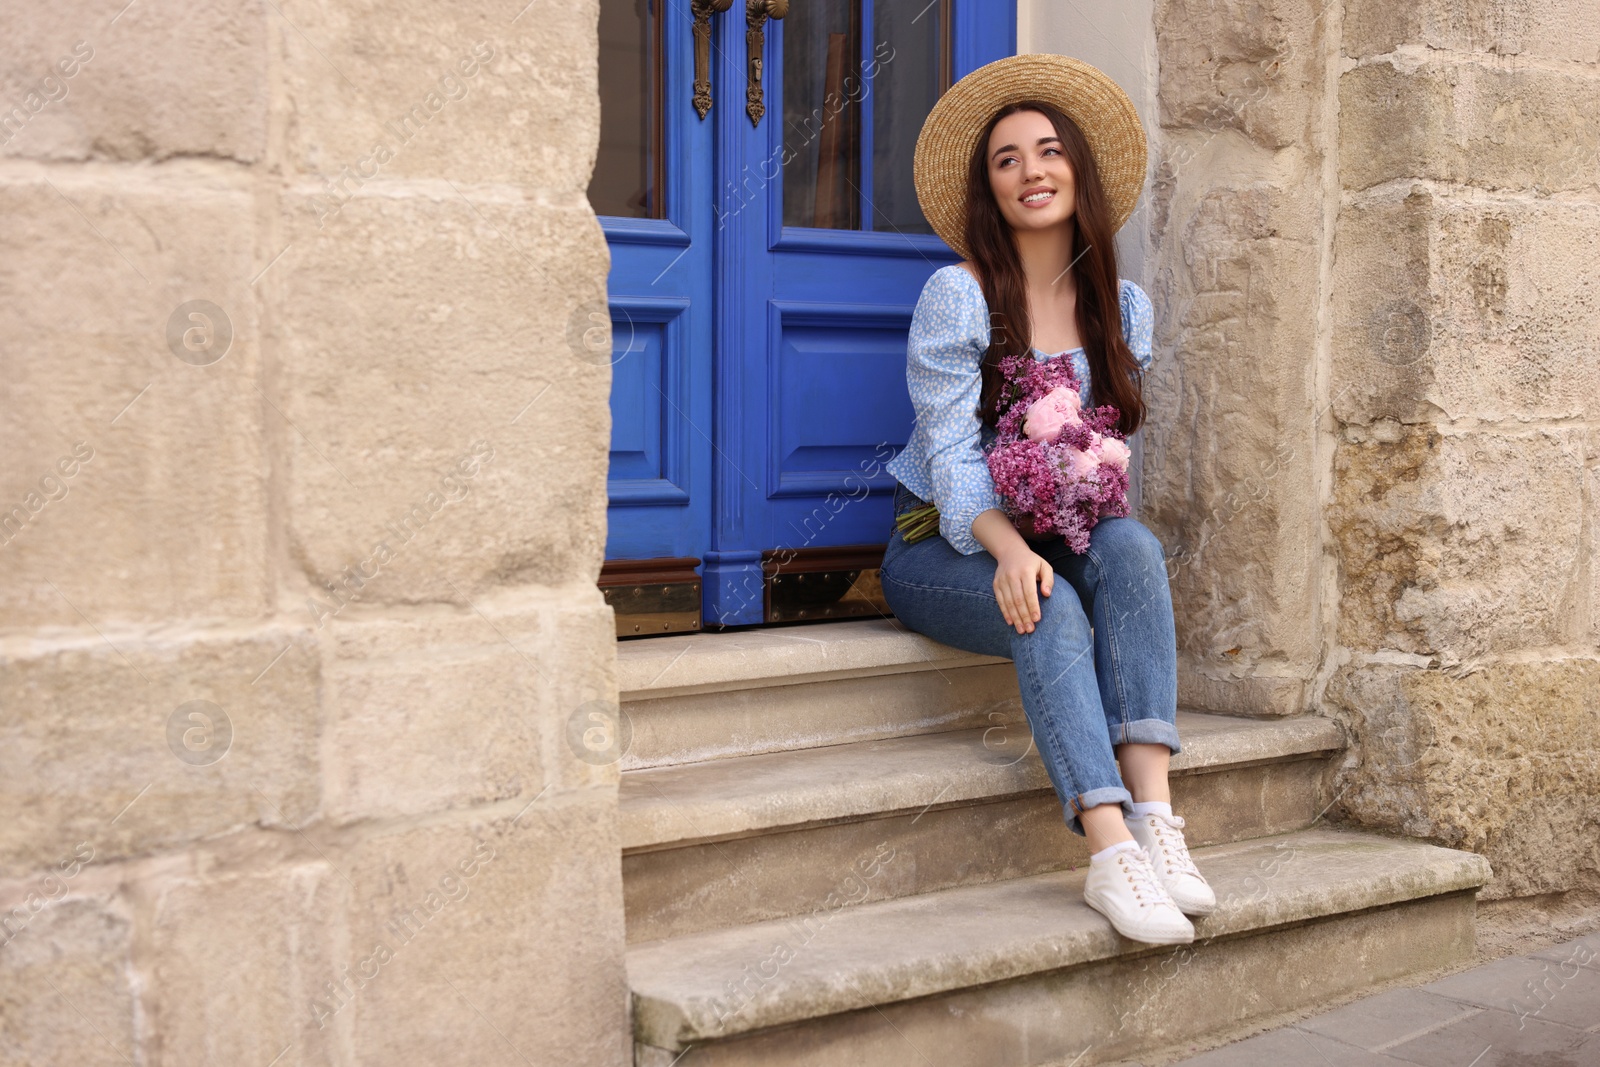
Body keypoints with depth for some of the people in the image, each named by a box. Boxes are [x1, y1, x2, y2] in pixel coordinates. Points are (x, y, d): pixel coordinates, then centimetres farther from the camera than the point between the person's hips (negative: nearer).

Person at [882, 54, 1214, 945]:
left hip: (1055, 537, 4)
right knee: (1050, 611, -35)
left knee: (1132, 546, -31)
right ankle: (1111, 855, -43)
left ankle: (1154, 814, -39)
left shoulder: (1123, 306, 8)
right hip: (943, 547, -4)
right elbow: (952, 456, -13)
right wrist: (1010, 549, -31)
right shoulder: (957, 295, -7)